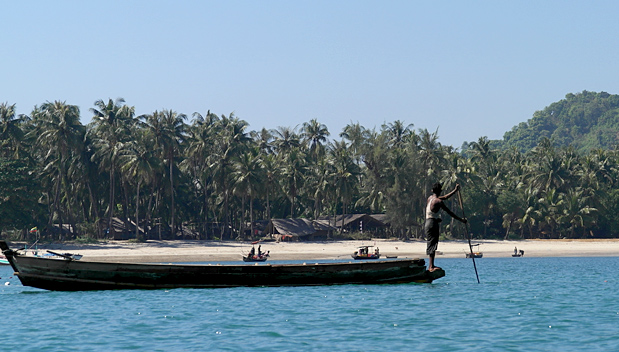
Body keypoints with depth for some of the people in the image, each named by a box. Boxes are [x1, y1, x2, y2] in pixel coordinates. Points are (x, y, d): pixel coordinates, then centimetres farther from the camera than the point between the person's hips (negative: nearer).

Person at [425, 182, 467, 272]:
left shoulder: (430, 198, 14)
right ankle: (431, 267, -19)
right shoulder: (438, 201, -13)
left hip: (428, 223, 9)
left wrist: (455, 190, 32)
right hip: (433, 224, -9)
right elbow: (449, 213, -11)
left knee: (432, 245, 13)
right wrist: (461, 219, -4)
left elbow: (445, 197, 28)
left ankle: (431, 265, 16)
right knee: (432, 245, -13)